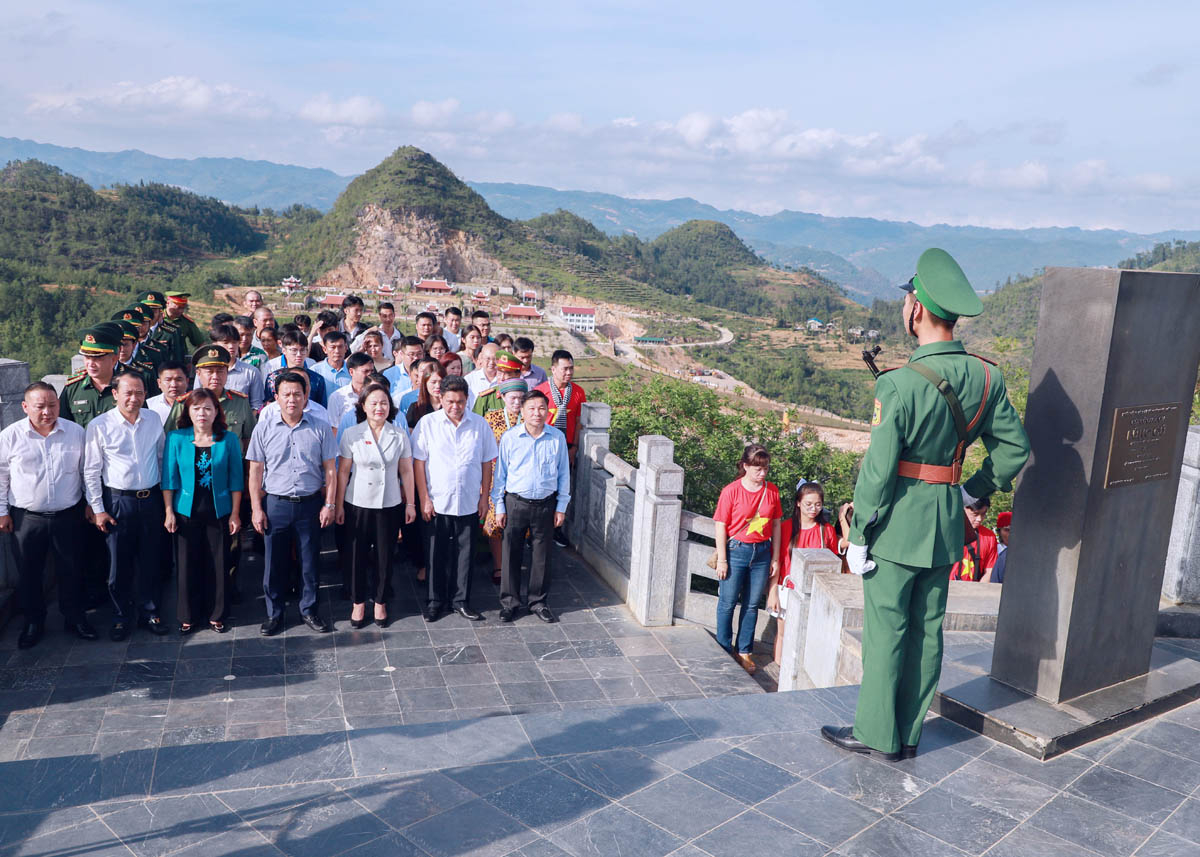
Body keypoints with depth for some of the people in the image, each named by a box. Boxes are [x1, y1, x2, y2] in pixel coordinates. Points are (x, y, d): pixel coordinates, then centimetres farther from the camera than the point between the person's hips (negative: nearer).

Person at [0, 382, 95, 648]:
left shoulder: (75, 432, -3)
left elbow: (87, 471, 8)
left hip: (68, 516, 1)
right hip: (26, 519, -1)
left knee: (71, 570, 12)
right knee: (28, 574, 11)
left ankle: (74, 617, 29)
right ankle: (33, 622, 30)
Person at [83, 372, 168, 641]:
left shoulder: (154, 419, 3)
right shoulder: (99, 426, -7)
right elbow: (91, 471, -3)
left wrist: (163, 493, 13)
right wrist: (97, 509, -4)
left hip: (150, 499, 3)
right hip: (118, 501, -3)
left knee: (150, 560, 11)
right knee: (119, 563, 5)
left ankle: (149, 612, 25)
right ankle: (121, 616, 21)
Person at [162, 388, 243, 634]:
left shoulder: (229, 439, -2)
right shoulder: (176, 438, -1)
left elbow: (235, 479, 0)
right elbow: (169, 477, 1)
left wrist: (235, 514, -2)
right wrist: (169, 512, -3)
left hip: (219, 512, 0)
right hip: (186, 512, 0)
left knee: (218, 565, 7)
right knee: (187, 565, 8)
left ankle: (216, 615, 22)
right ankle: (187, 616, 23)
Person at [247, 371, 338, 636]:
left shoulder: (320, 429, 0)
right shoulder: (264, 428, 0)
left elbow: (330, 470, 3)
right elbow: (255, 471, 1)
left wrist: (329, 504, -2)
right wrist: (256, 508, -3)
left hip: (310, 504, 0)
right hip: (275, 504, 0)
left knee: (309, 561, 9)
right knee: (274, 562, 7)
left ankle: (309, 610, 26)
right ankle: (274, 614, 23)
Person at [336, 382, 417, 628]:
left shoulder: (400, 435, -2)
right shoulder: (351, 434, -4)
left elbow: (406, 471, 4)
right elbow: (343, 472, 0)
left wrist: (410, 503, 5)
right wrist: (339, 505, -1)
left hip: (390, 505, 1)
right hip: (358, 504, -1)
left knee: (384, 555, 8)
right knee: (358, 554, 8)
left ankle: (380, 601, 26)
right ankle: (358, 602, 25)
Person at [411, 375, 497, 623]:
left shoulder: (480, 424, 0)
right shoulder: (427, 423, -4)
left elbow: (487, 462, 6)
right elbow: (418, 462, -3)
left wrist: (484, 498, 4)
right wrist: (424, 499, -6)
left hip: (469, 503, 1)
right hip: (437, 502, -1)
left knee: (464, 552, 9)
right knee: (437, 553, 8)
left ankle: (461, 600, 22)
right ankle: (436, 600, 23)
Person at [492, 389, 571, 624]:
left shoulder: (557, 438, -2)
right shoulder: (509, 438, -4)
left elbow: (563, 474, 6)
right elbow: (500, 474, 3)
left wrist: (561, 507, 5)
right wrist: (499, 507, 2)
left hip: (546, 504, 1)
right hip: (515, 502, -1)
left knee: (542, 554, 9)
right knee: (511, 553, 6)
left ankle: (538, 602, 24)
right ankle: (509, 602, 21)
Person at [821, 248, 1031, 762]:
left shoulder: (898, 386, -21)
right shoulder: (986, 378, -1)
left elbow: (877, 473, -19)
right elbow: (1014, 448, 7)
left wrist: (857, 538, -10)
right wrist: (971, 492, 17)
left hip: (898, 527, -6)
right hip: (946, 527, 7)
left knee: (885, 633, 7)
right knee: (927, 631, 16)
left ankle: (877, 734, 21)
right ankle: (909, 734, 30)